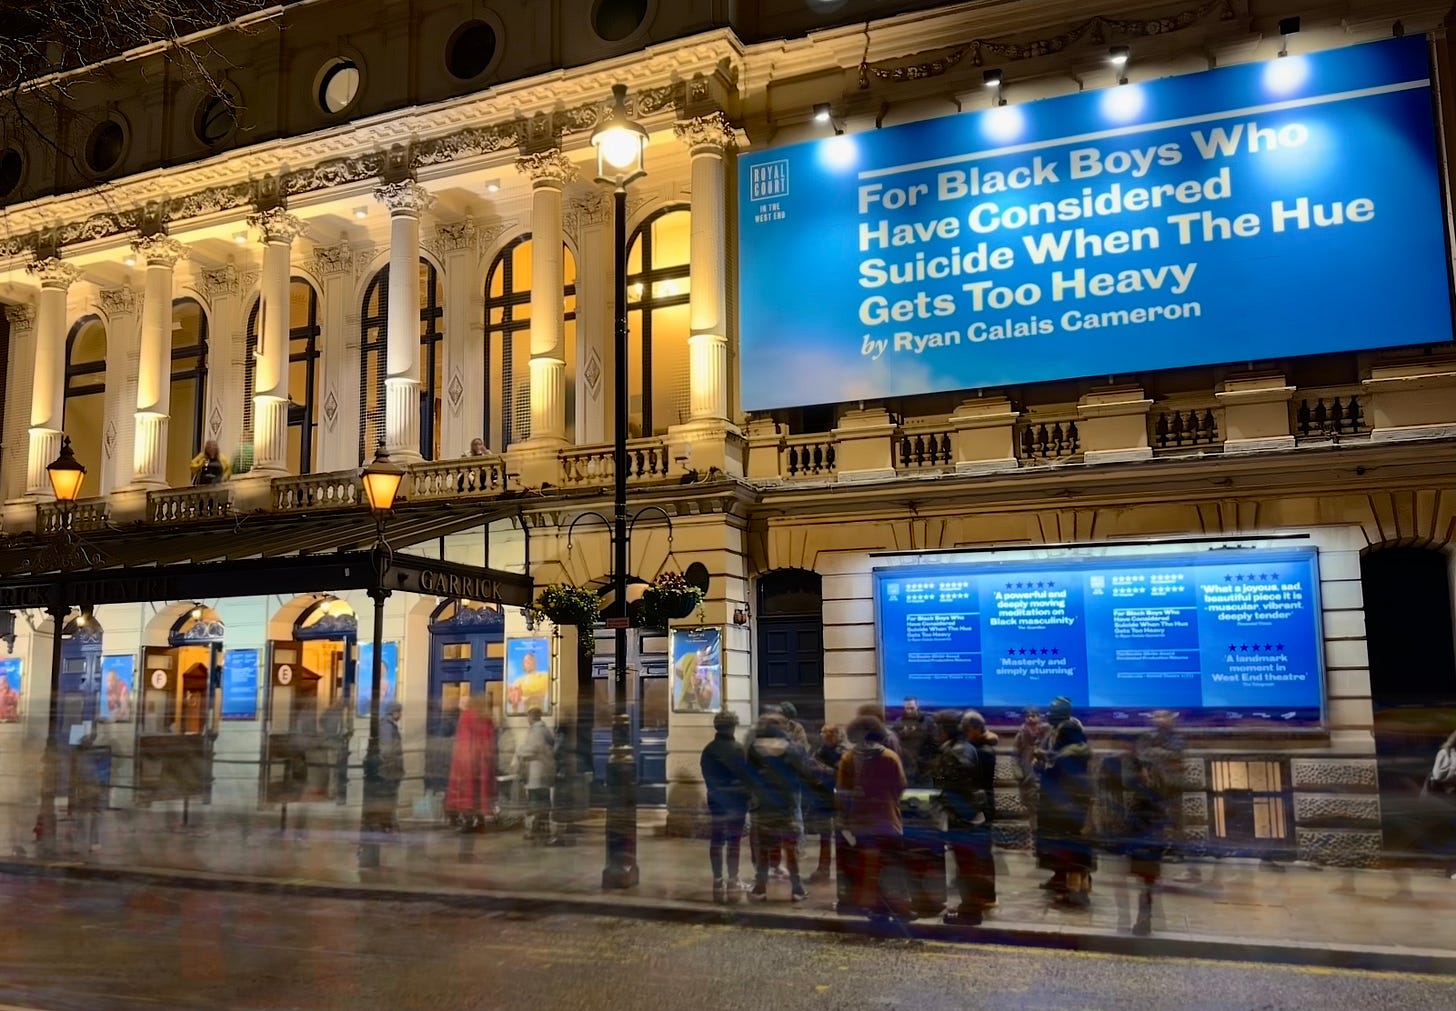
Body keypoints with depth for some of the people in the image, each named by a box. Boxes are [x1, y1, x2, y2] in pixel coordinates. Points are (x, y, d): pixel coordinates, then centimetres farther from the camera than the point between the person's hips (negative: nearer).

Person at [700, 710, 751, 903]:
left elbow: (706, 775, 10)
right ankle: (732, 882, 3)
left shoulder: (708, 750, 3)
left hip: (715, 800, 5)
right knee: (733, 842, 1)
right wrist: (747, 794, -2)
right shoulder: (737, 749, -15)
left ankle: (718, 882, 12)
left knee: (716, 842, 9)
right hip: (735, 801, -5)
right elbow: (745, 775, -15)